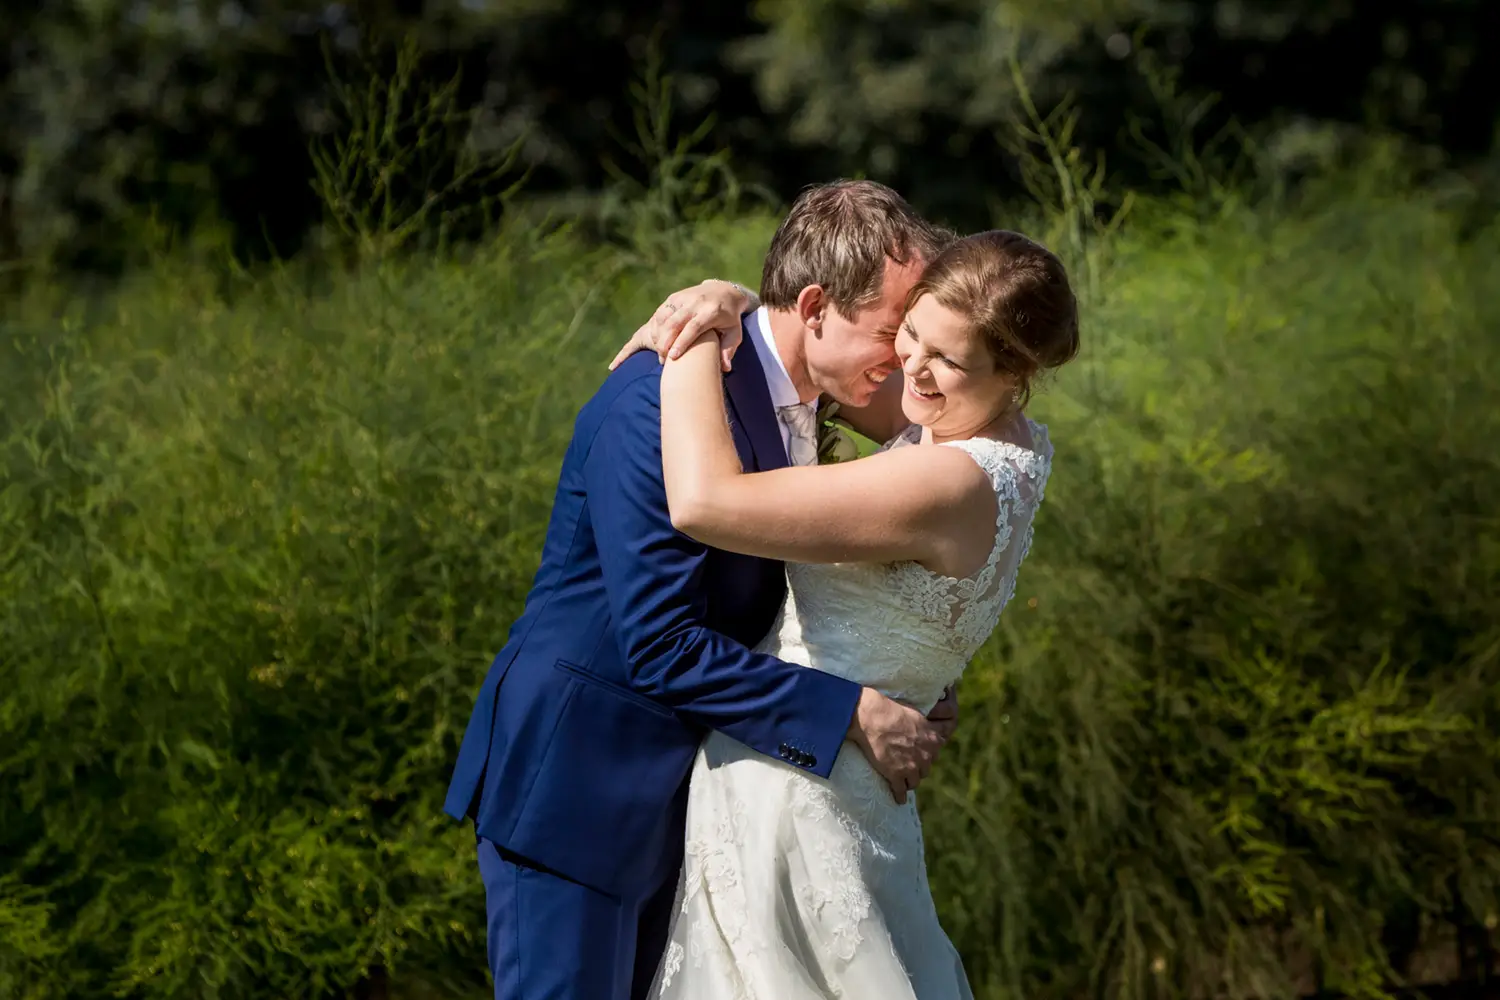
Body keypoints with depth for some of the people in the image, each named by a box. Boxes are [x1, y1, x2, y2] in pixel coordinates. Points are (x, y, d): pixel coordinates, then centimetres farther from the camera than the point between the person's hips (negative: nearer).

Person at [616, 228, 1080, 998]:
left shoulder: (954, 485, -27)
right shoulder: (1001, 436, 2)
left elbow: (703, 503, -32)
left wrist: (692, 348, -18)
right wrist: (726, 300, -3)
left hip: (786, 785, -10)